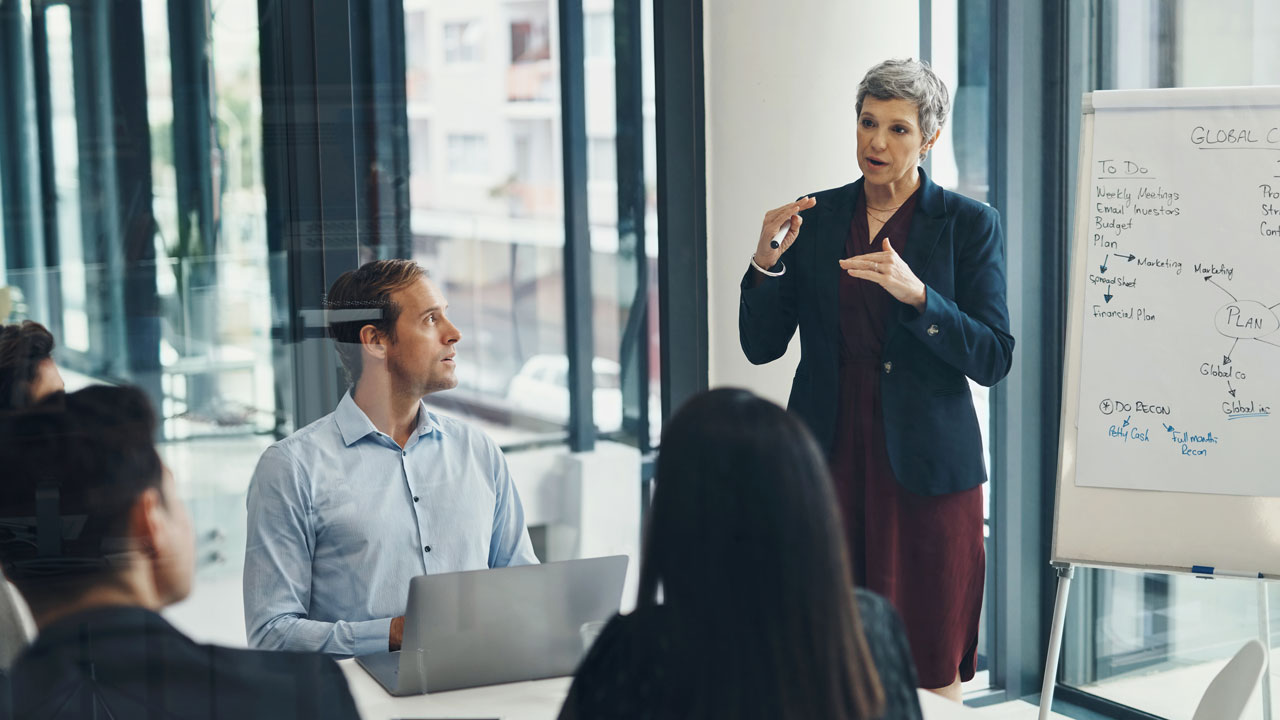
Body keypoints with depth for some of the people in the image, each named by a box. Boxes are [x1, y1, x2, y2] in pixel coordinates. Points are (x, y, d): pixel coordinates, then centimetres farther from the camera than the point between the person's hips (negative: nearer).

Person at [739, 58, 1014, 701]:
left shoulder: (969, 225, 0)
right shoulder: (815, 217, 7)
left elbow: (993, 359, -8)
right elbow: (760, 346, 7)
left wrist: (916, 293, -21)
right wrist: (766, 262, -10)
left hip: (924, 469, -2)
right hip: (828, 462, 2)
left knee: (931, 674, 2)